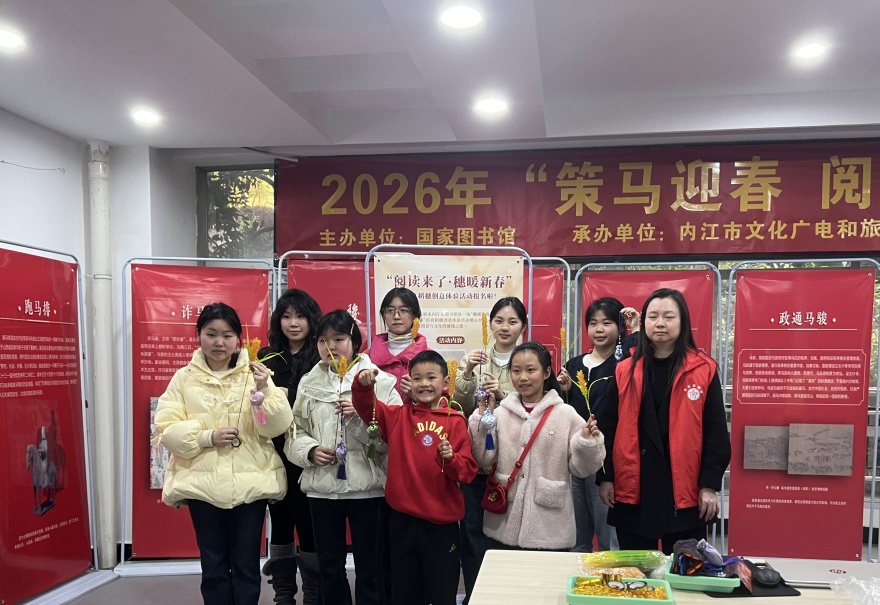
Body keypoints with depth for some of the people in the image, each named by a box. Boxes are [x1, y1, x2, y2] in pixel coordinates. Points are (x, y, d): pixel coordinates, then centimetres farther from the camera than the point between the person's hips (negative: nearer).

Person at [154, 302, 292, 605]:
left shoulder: (253, 374, 0)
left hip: (250, 483, -1)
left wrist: (264, 391, -23)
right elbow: (167, 429, -2)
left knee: (246, 565, 9)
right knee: (213, 565, 12)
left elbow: (277, 427, -7)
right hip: (203, 483, 1)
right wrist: (207, 437, -15)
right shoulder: (184, 378, 2)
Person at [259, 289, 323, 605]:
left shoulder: (322, 359, -4)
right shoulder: (267, 358, 9)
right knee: (280, 524, 14)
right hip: (275, 454, 4)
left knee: (309, 525, 2)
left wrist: (288, 395, -22)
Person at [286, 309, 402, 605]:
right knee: (329, 568, 16)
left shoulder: (379, 381, -3)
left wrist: (362, 416, -21)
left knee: (369, 568, 8)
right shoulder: (309, 383, 7)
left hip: (367, 486, -3)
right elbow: (294, 432, 9)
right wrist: (310, 450, -9)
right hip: (322, 487, 3)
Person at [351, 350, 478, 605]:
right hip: (403, 520, 2)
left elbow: (467, 471, -4)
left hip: (441, 522, -2)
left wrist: (450, 459, -23)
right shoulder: (398, 416, 4)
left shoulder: (455, 422, -3)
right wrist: (363, 384, -23)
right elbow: (366, 406, -5)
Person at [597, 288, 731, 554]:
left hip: (684, 492, -1)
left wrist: (709, 484, -5)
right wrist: (605, 477, 1)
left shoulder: (703, 370, -1)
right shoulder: (625, 371, 4)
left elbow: (715, 432, -1)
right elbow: (608, 429, 5)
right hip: (632, 491, 2)